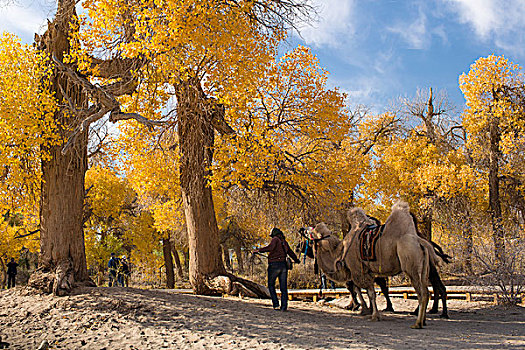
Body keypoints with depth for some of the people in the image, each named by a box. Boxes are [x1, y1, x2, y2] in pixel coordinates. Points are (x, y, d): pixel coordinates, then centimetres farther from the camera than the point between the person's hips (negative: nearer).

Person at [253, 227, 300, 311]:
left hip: (274, 264, -6)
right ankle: (284, 306, 2)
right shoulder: (284, 242, 18)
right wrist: (296, 259, 49)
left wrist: (258, 250, -19)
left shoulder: (275, 239, -1)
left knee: (271, 285, 8)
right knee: (283, 287, 7)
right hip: (283, 265, 6)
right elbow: (290, 252, 32)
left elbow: (270, 247, -22)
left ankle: (276, 304, -1)